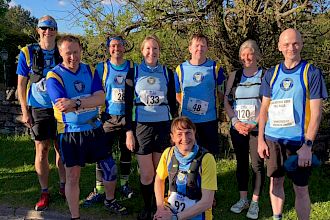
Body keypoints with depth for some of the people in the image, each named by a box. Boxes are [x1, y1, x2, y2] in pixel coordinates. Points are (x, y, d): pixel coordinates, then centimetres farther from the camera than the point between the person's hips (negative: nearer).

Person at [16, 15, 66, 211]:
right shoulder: (27, 53, 0)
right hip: (38, 110, -1)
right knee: (42, 151, 2)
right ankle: (44, 193, 15)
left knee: (62, 149, 7)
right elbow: (21, 85, 2)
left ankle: (63, 186, 23)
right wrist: (25, 112, -3)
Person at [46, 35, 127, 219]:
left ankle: (110, 200, 38)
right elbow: (62, 106, -22)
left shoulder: (90, 71, 1)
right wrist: (88, 101, -29)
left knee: (110, 168, 11)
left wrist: (75, 103, -28)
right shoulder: (54, 76, -9)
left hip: (94, 128, 4)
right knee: (73, 176, 5)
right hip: (70, 132, -4)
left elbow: (101, 98, -14)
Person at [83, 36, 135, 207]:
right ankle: (99, 190, 9)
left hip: (128, 116, 1)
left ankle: (124, 184, 30)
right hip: (108, 117, -1)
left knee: (127, 152, 12)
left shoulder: (133, 67, 4)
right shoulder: (101, 68, 1)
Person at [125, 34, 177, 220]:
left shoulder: (167, 73, 6)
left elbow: (173, 103, 9)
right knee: (147, 174, 1)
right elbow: (128, 104, 2)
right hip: (141, 127, -1)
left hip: (163, 126, 1)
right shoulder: (133, 73, 3)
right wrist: (129, 131, -3)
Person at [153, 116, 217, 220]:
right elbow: (159, 179, 13)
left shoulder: (206, 159, -17)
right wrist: (160, 206, -1)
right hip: (170, 210, 3)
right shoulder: (168, 153, -5)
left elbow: (207, 202, -17)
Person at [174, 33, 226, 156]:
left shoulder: (215, 67, 1)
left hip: (209, 119, 0)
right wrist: (186, 106, -1)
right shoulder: (181, 69, 2)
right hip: (187, 120, 0)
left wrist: (214, 104, -2)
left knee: (210, 153, 9)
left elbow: (221, 92, 8)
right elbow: (177, 94, 9)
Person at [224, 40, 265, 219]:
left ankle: (255, 202, 17)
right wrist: (236, 122, -6)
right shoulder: (234, 76, 8)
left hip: (258, 129, -3)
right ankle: (243, 199, 26)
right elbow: (227, 101, 7)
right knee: (241, 163, 12)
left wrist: (254, 124, -14)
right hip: (238, 129, 3)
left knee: (257, 165, 1)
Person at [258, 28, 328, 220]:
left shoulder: (312, 73, -5)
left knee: (301, 188, 5)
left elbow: (316, 112, -9)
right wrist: (261, 139, 4)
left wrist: (308, 145, -16)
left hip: (298, 140, -3)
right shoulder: (272, 74, 6)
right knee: (275, 182, 15)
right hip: (273, 139, 4)